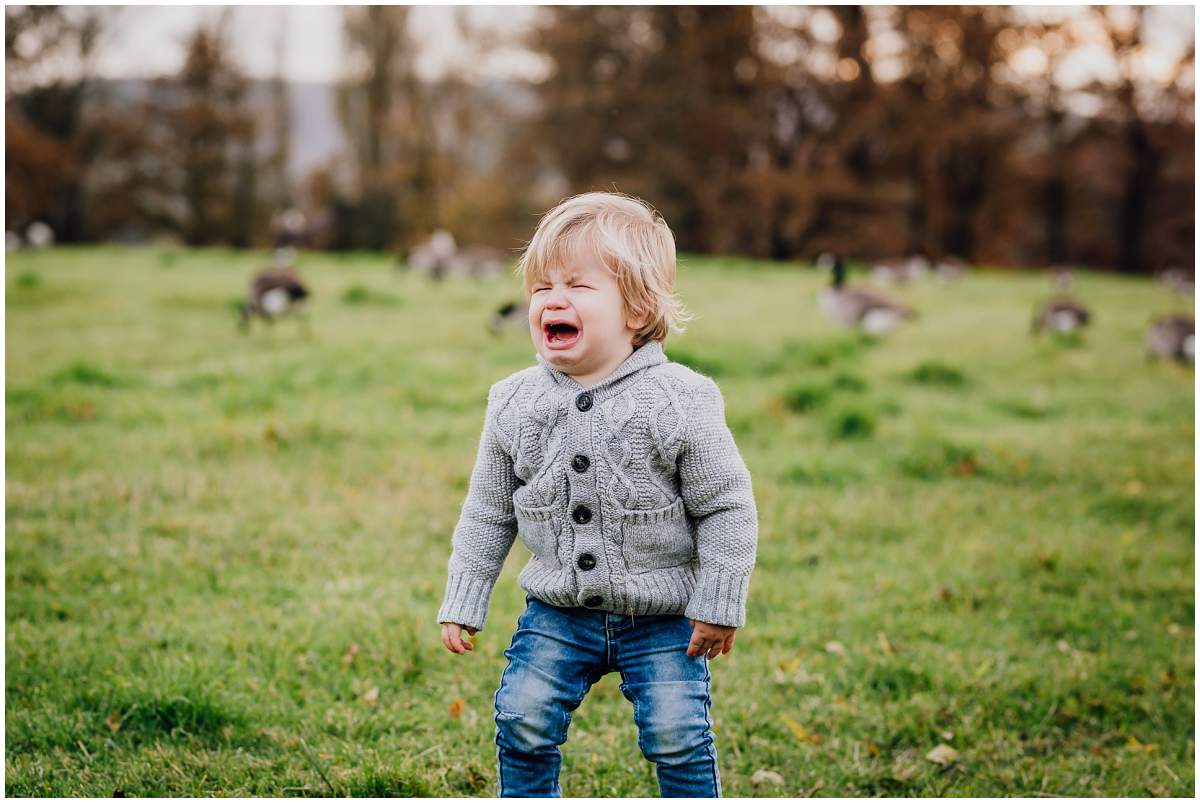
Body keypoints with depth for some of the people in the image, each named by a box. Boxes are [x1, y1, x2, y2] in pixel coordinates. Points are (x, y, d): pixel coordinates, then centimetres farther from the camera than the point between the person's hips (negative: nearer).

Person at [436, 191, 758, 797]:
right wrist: (462, 602, 7)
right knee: (523, 722, -2)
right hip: (557, 614, 3)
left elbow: (727, 507, -8)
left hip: (662, 617, -3)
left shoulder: (679, 401, -15)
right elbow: (488, 512, 7)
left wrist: (719, 605, -9)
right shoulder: (514, 405, -4)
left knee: (677, 736, -6)